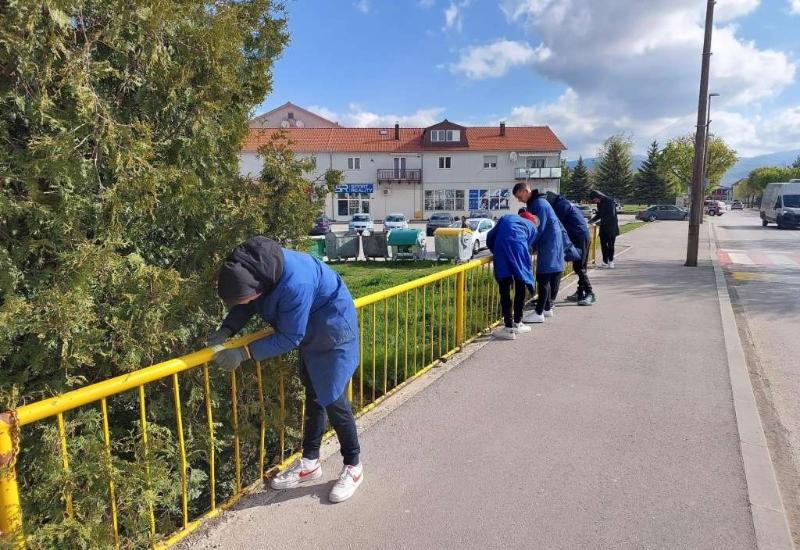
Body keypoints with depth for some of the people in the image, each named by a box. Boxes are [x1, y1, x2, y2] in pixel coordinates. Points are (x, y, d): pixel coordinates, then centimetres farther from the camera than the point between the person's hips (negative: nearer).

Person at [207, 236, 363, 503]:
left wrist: (244, 353, -27)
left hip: (333, 330, -8)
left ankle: (353, 467, 18)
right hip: (310, 331, 8)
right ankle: (310, 462, 32)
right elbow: (245, 304, 0)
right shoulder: (249, 266, -17)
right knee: (314, 396, 17)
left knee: (333, 399, -2)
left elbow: (289, 338, -29)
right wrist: (226, 330, -16)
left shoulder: (294, 284, -40)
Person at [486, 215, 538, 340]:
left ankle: (509, 328, 1)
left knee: (504, 290, 3)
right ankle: (517, 323, 27)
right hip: (518, 249, -1)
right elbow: (528, 246, 15)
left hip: (501, 249, 1)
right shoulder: (532, 227, 29)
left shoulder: (505, 218, 34)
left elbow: (490, 238, 23)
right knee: (520, 288, 17)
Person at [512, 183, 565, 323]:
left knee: (543, 278, -8)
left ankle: (539, 313, -6)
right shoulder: (532, 203, 14)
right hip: (547, 243, 10)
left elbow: (539, 229, -20)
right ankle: (548, 308, 24)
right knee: (551, 278, 15)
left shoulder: (540, 204, -18)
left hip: (549, 244, -10)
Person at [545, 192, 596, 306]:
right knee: (579, 266, 13)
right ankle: (580, 293, 19)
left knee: (579, 267, -9)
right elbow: (561, 223, 22)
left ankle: (590, 294, -9)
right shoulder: (564, 203, 20)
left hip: (580, 237, -10)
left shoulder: (561, 205, -11)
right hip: (583, 236, 10)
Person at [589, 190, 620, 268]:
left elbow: (611, 215, -21)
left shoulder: (610, 201, -16)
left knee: (610, 245, 1)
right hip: (603, 227, 7)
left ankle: (611, 261, 12)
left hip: (611, 227, -6)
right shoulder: (599, 203, 6)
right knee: (603, 244, 6)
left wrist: (600, 222, -23)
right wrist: (591, 221, 3)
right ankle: (605, 262, 13)